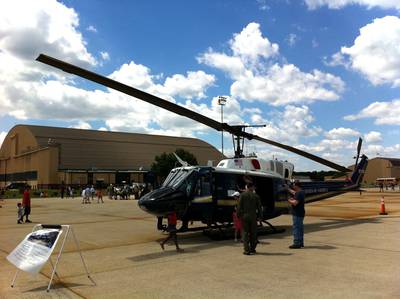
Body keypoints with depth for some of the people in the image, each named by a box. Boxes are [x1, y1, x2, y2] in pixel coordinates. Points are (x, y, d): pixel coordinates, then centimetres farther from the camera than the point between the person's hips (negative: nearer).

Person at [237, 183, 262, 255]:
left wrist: (238, 215, 1)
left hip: (244, 216, -1)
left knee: (245, 233, 2)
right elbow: (259, 207, 3)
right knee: (253, 233, 11)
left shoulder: (242, 195, -3)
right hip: (253, 216, 1)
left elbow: (239, 206, -6)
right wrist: (259, 215, 11)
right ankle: (252, 249, 16)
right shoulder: (256, 196, 1)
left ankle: (247, 250, -2)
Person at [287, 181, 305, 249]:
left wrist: (289, 200, -9)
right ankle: (300, 243, 22)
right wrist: (288, 188, 40)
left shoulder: (298, 194, -19)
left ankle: (297, 244, -6)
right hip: (300, 213, 10)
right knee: (300, 228, 15)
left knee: (296, 228, -7)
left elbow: (295, 203, -27)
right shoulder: (301, 192, 13)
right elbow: (294, 193, 33)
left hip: (297, 214, -10)